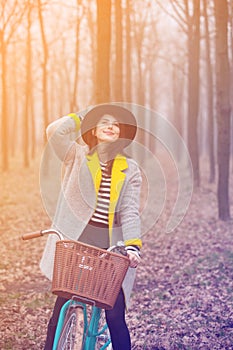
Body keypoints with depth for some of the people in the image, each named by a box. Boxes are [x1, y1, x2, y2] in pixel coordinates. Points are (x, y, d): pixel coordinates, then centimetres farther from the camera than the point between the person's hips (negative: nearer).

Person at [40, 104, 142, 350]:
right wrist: (77, 119, 7)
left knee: (115, 314, -1)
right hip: (76, 239, -1)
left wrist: (133, 245, -12)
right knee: (64, 307, 0)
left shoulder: (129, 169, 11)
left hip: (111, 244, 1)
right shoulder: (77, 156, 8)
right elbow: (54, 132, -11)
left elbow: (130, 211, 2)